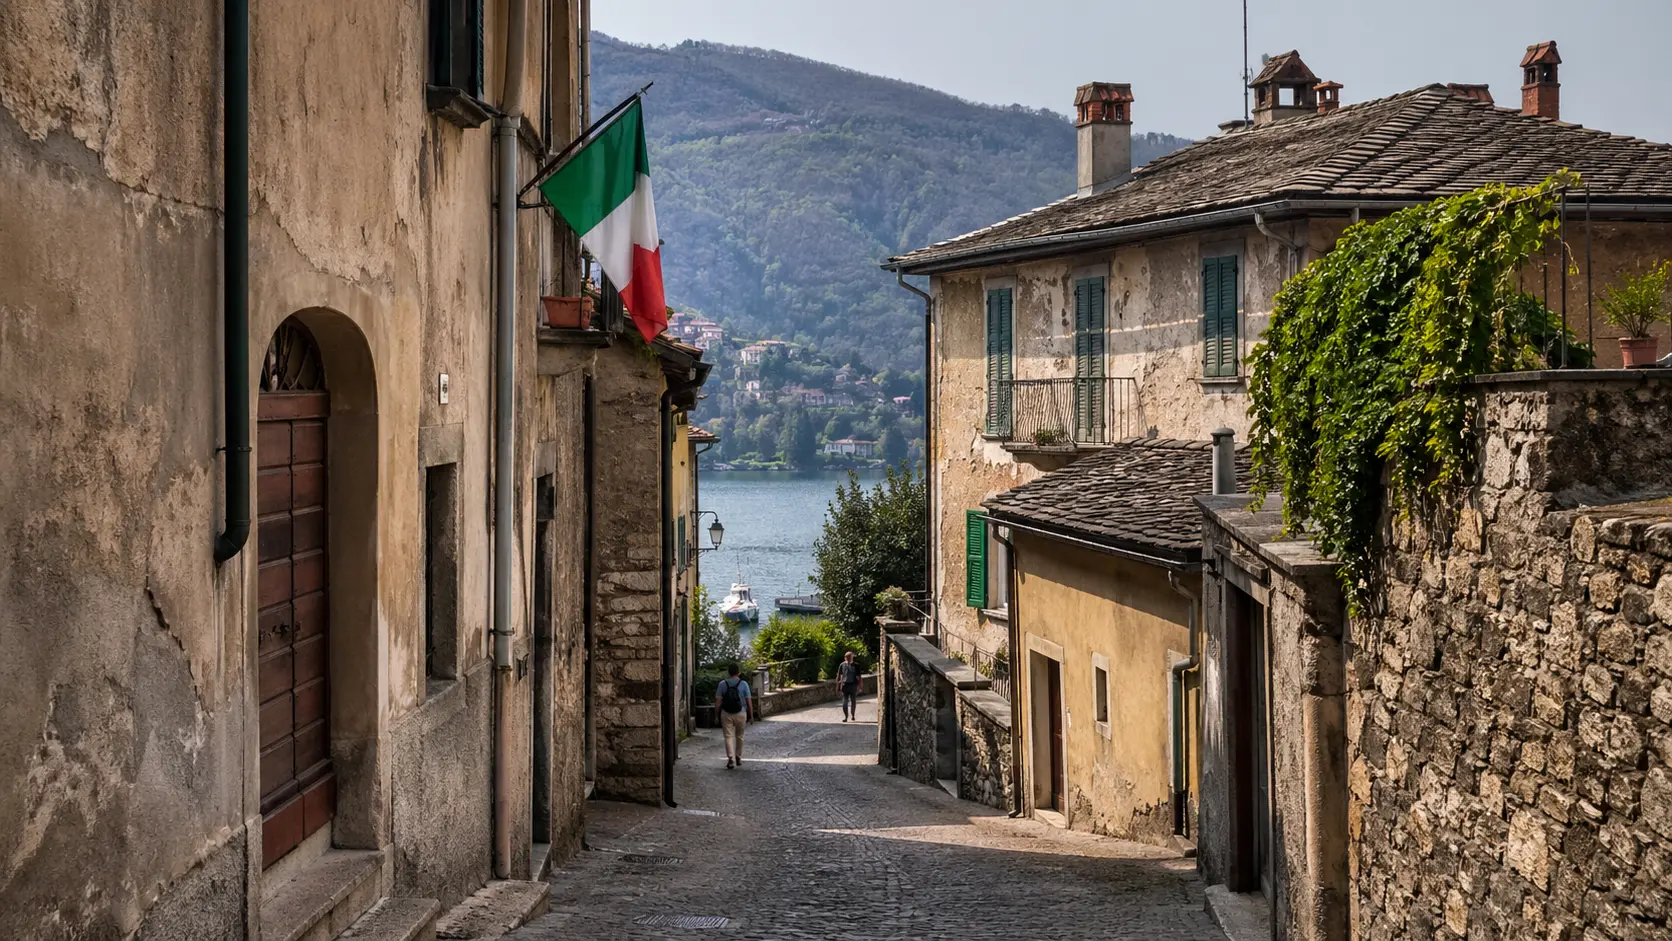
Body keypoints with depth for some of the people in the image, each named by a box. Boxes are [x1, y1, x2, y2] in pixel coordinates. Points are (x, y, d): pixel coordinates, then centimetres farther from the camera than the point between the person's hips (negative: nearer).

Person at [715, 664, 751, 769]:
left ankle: (731, 758, -16)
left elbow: (718, 701, -4)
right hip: (741, 714, 1)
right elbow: (748, 701, -3)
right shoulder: (744, 684, -4)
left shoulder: (722, 684, -3)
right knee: (739, 736, 17)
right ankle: (738, 757, 27)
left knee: (729, 736, 0)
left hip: (726, 714, -1)